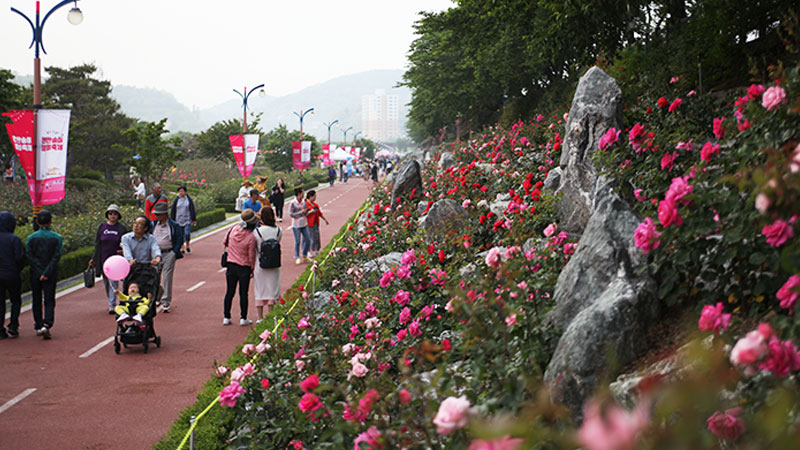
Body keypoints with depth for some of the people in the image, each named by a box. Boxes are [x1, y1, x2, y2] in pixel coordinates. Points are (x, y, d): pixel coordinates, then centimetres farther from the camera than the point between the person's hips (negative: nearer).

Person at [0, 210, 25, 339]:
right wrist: (18, 269, 3)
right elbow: (20, 257, -16)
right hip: (12, 275, -3)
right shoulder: (14, 239, -12)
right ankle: (13, 326, 5)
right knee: (16, 301, 15)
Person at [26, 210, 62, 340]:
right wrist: (47, 273, -14)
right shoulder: (57, 238, -4)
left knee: (36, 301, 14)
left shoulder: (31, 238, -2)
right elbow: (56, 257, -12)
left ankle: (38, 327, 19)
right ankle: (46, 325, -17)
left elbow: (29, 256, -9)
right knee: (49, 301, 1)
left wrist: (41, 272, -11)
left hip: (35, 275, 1)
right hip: (51, 275, -1)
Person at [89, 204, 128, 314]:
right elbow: (97, 244, 11)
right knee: (106, 282, 10)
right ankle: (111, 301, 25)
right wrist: (93, 259, 8)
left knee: (113, 282, -12)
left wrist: (123, 251, -14)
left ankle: (112, 305, -14)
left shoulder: (122, 228, 0)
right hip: (103, 259, 3)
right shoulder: (101, 227, 7)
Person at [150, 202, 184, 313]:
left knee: (167, 278, -5)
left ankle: (166, 302, 0)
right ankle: (156, 298, 22)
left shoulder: (174, 225, -2)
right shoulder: (152, 225, 8)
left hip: (169, 254, -3)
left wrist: (174, 252, -5)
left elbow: (180, 240, 2)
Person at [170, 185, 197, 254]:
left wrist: (194, 220, 1)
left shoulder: (189, 199, 2)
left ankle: (187, 246, 10)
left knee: (187, 234, -11)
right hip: (179, 221, 1)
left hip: (187, 220, -1)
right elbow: (173, 211, 6)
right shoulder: (176, 200, 3)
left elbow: (192, 210, 4)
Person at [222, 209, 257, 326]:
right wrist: (252, 269, 3)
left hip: (231, 265, 4)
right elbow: (251, 256, -11)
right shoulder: (250, 237, -19)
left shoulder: (233, 229, -6)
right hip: (244, 268, -4)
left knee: (229, 292, 12)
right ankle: (243, 319, 11)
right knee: (243, 293, 7)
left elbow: (225, 242, 9)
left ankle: (226, 317, 16)